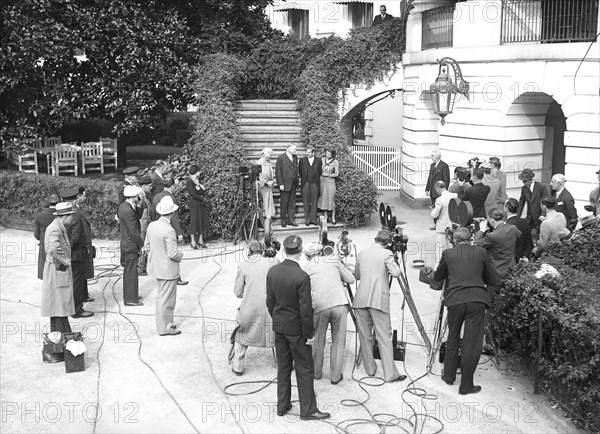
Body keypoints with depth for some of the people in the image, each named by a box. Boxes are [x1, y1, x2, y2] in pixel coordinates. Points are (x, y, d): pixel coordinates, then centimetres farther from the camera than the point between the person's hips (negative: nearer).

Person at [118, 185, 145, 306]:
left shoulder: (122, 206, 6)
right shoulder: (128, 211, -24)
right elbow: (133, 233, -22)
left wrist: (137, 206, 2)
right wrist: (142, 245, -12)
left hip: (125, 244, 10)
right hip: (131, 246, -10)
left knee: (129, 272, 20)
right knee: (131, 272, 0)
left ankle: (130, 295, 33)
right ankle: (130, 299, 8)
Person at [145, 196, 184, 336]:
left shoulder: (152, 225, -2)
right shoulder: (169, 231, -26)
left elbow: (147, 246, 8)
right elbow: (173, 254, -25)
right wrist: (180, 256, -5)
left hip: (156, 266, 8)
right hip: (168, 269, -8)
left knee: (161, 296, 22)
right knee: (167, 299, 6)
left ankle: (162, 323, 34)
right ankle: (164, 328, 17)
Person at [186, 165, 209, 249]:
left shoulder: (198, 180, 13)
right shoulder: (189, 182, -11)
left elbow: (204, 192, 13)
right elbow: (193, 194, -15)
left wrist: (202, 188, -9)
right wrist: (202, 198, -4)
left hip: (201, 204, 7)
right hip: (194, 205, -7)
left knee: (202, 221, 8)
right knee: (194, 222, -2)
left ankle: (200, 240, 16)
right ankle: (192, 241, 7)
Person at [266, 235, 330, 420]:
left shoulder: (272, 271, -5)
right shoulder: (302, 277, -24)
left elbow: (270, 301, 5)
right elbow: (305, 309, -20)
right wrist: (309, 334, -10)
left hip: (279, 327, 6)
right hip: (296, 329, -6)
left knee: (283, 367, 18)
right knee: (305, 370, 7)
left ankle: (282, 405, 28)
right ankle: (307, 410, 15)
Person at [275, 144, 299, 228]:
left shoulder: (295, 157, 12)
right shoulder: (281, 158, -8)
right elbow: (278, 171, -10)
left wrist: (296, 181, 8)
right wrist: (280, 184, -15)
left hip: (293, 184, 6)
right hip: (285, 184, -6)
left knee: (292, 202, 8)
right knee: (284, 204, 1)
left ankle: (291, 220, 14)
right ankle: (283, 222, 9)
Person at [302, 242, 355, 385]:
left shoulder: (305, 268, 13)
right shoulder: (333, 260, 14)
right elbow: (350, 279, 17)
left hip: (319, 307, 0)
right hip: (340, 303, 0)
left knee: (318, 341, 18)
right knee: (338, 341, 10)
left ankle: (316, 373, 30)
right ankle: (335, 375, 14)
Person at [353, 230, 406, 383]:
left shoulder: (361, 254, 13)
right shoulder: (386, 254, -2)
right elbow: (396, 273, -12)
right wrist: (395, 263, 6)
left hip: (361, 300, 4)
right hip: (379, 300, -4)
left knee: (365, 336, 13)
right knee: (384, 337, -2)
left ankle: (370, 369, 19)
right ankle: (390, 374, -2)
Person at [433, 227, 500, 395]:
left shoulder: (448, 253, 8)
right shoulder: (480, 252, 6)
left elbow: (437, 277, 21)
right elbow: (494, 280, 10)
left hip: (455, 300, 1)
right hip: (477, 299, -1)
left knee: (452, 339, 19)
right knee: (472, 343, 4)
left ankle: (449, 376, 32)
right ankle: (466, 385, 8)